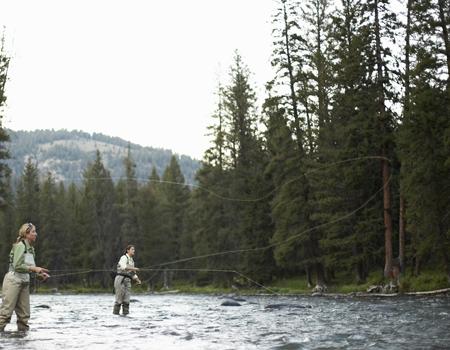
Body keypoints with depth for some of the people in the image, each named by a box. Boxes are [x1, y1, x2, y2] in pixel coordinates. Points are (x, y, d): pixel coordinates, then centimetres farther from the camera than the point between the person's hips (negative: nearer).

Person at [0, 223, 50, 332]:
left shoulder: (31, 248, 14)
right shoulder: (20, 246, -11)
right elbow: (17, 266, -18)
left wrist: (39, 274, 2)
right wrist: (34, 268, -18)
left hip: (24, 282, 9)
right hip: (13, 280, -9)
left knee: (24, 314, 7)